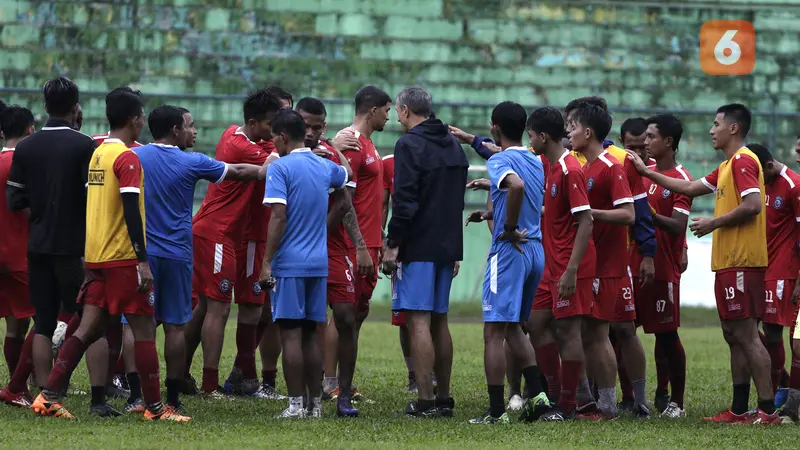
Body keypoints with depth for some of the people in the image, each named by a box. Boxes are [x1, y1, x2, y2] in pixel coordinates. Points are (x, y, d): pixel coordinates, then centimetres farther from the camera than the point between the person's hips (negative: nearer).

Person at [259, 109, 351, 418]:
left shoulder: (280, 168, -10)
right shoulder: (326, 167, 11)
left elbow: (279, 218, -17)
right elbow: (343, 204, 32)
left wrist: (267, 262, -16)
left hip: (289, 262, -6)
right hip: (319, 262, 6)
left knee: (291, 334, -4)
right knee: (310, 334, 11)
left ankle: (296, 404, -6)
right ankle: (315, 403, 12)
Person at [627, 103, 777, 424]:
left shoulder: (743, 160, -11)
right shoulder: (728, 166, 21)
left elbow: (753, 205, -21)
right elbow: (689, 188, 27)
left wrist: (714, 223, -13)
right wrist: (646, 172, 26)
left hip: (741, 262, -10)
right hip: (729, 262, 10)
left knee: (746, 334, -12)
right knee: (734, 335, 11)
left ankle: (767, 409, -14)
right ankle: (739, 409, 13)